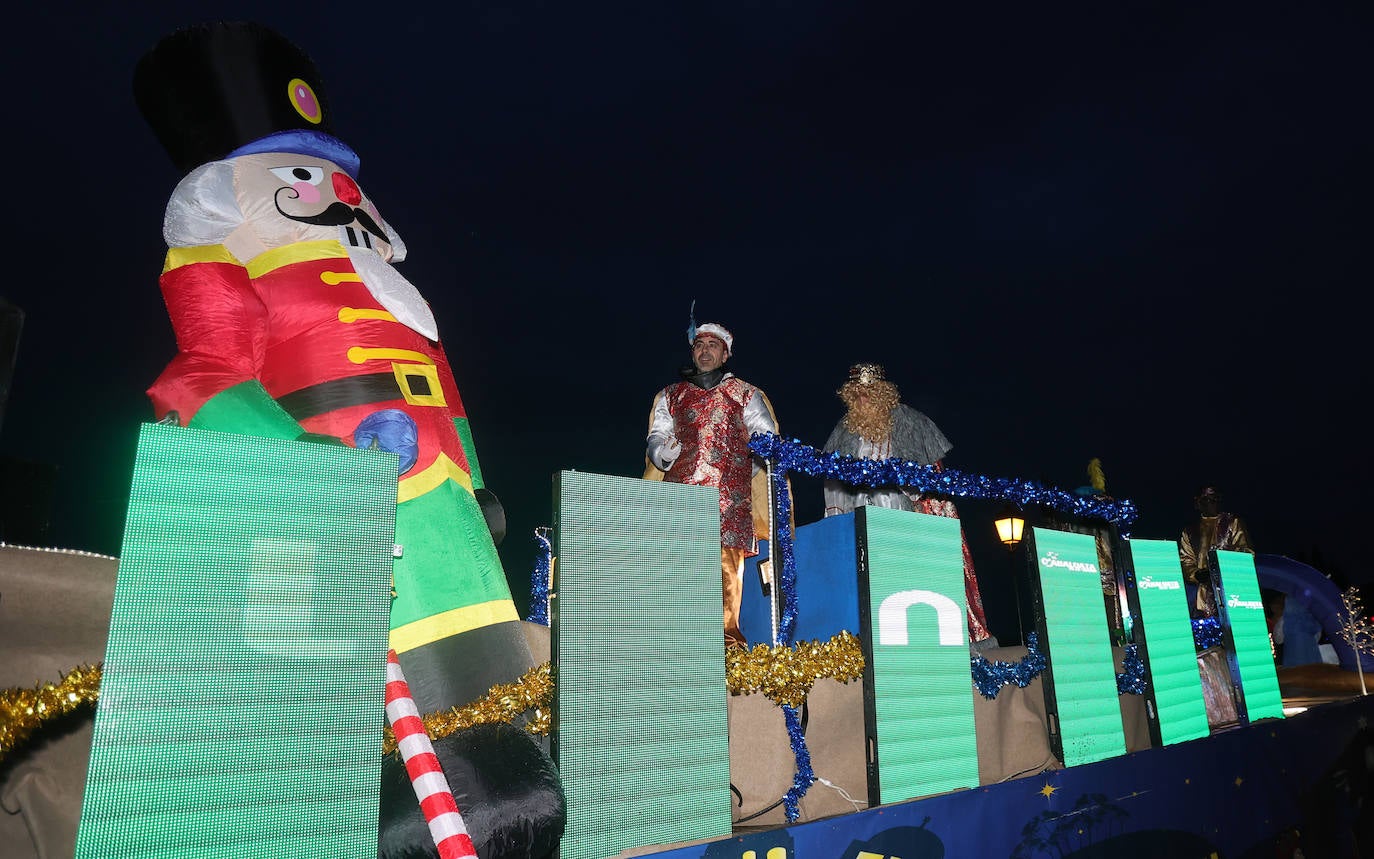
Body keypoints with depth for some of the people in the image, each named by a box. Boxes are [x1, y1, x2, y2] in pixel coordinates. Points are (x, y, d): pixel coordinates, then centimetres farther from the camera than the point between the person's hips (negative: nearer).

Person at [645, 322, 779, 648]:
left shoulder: (745, 394, 17)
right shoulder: (671, 396, 23)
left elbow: (767, 441, 13)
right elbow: (655, 438, 19)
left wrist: (744, 470, -1)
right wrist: (663, 452, -3)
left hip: (730, 494, -1)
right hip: (682, 490, 1)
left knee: (729, 560, -10)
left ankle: (729, 634, -5)